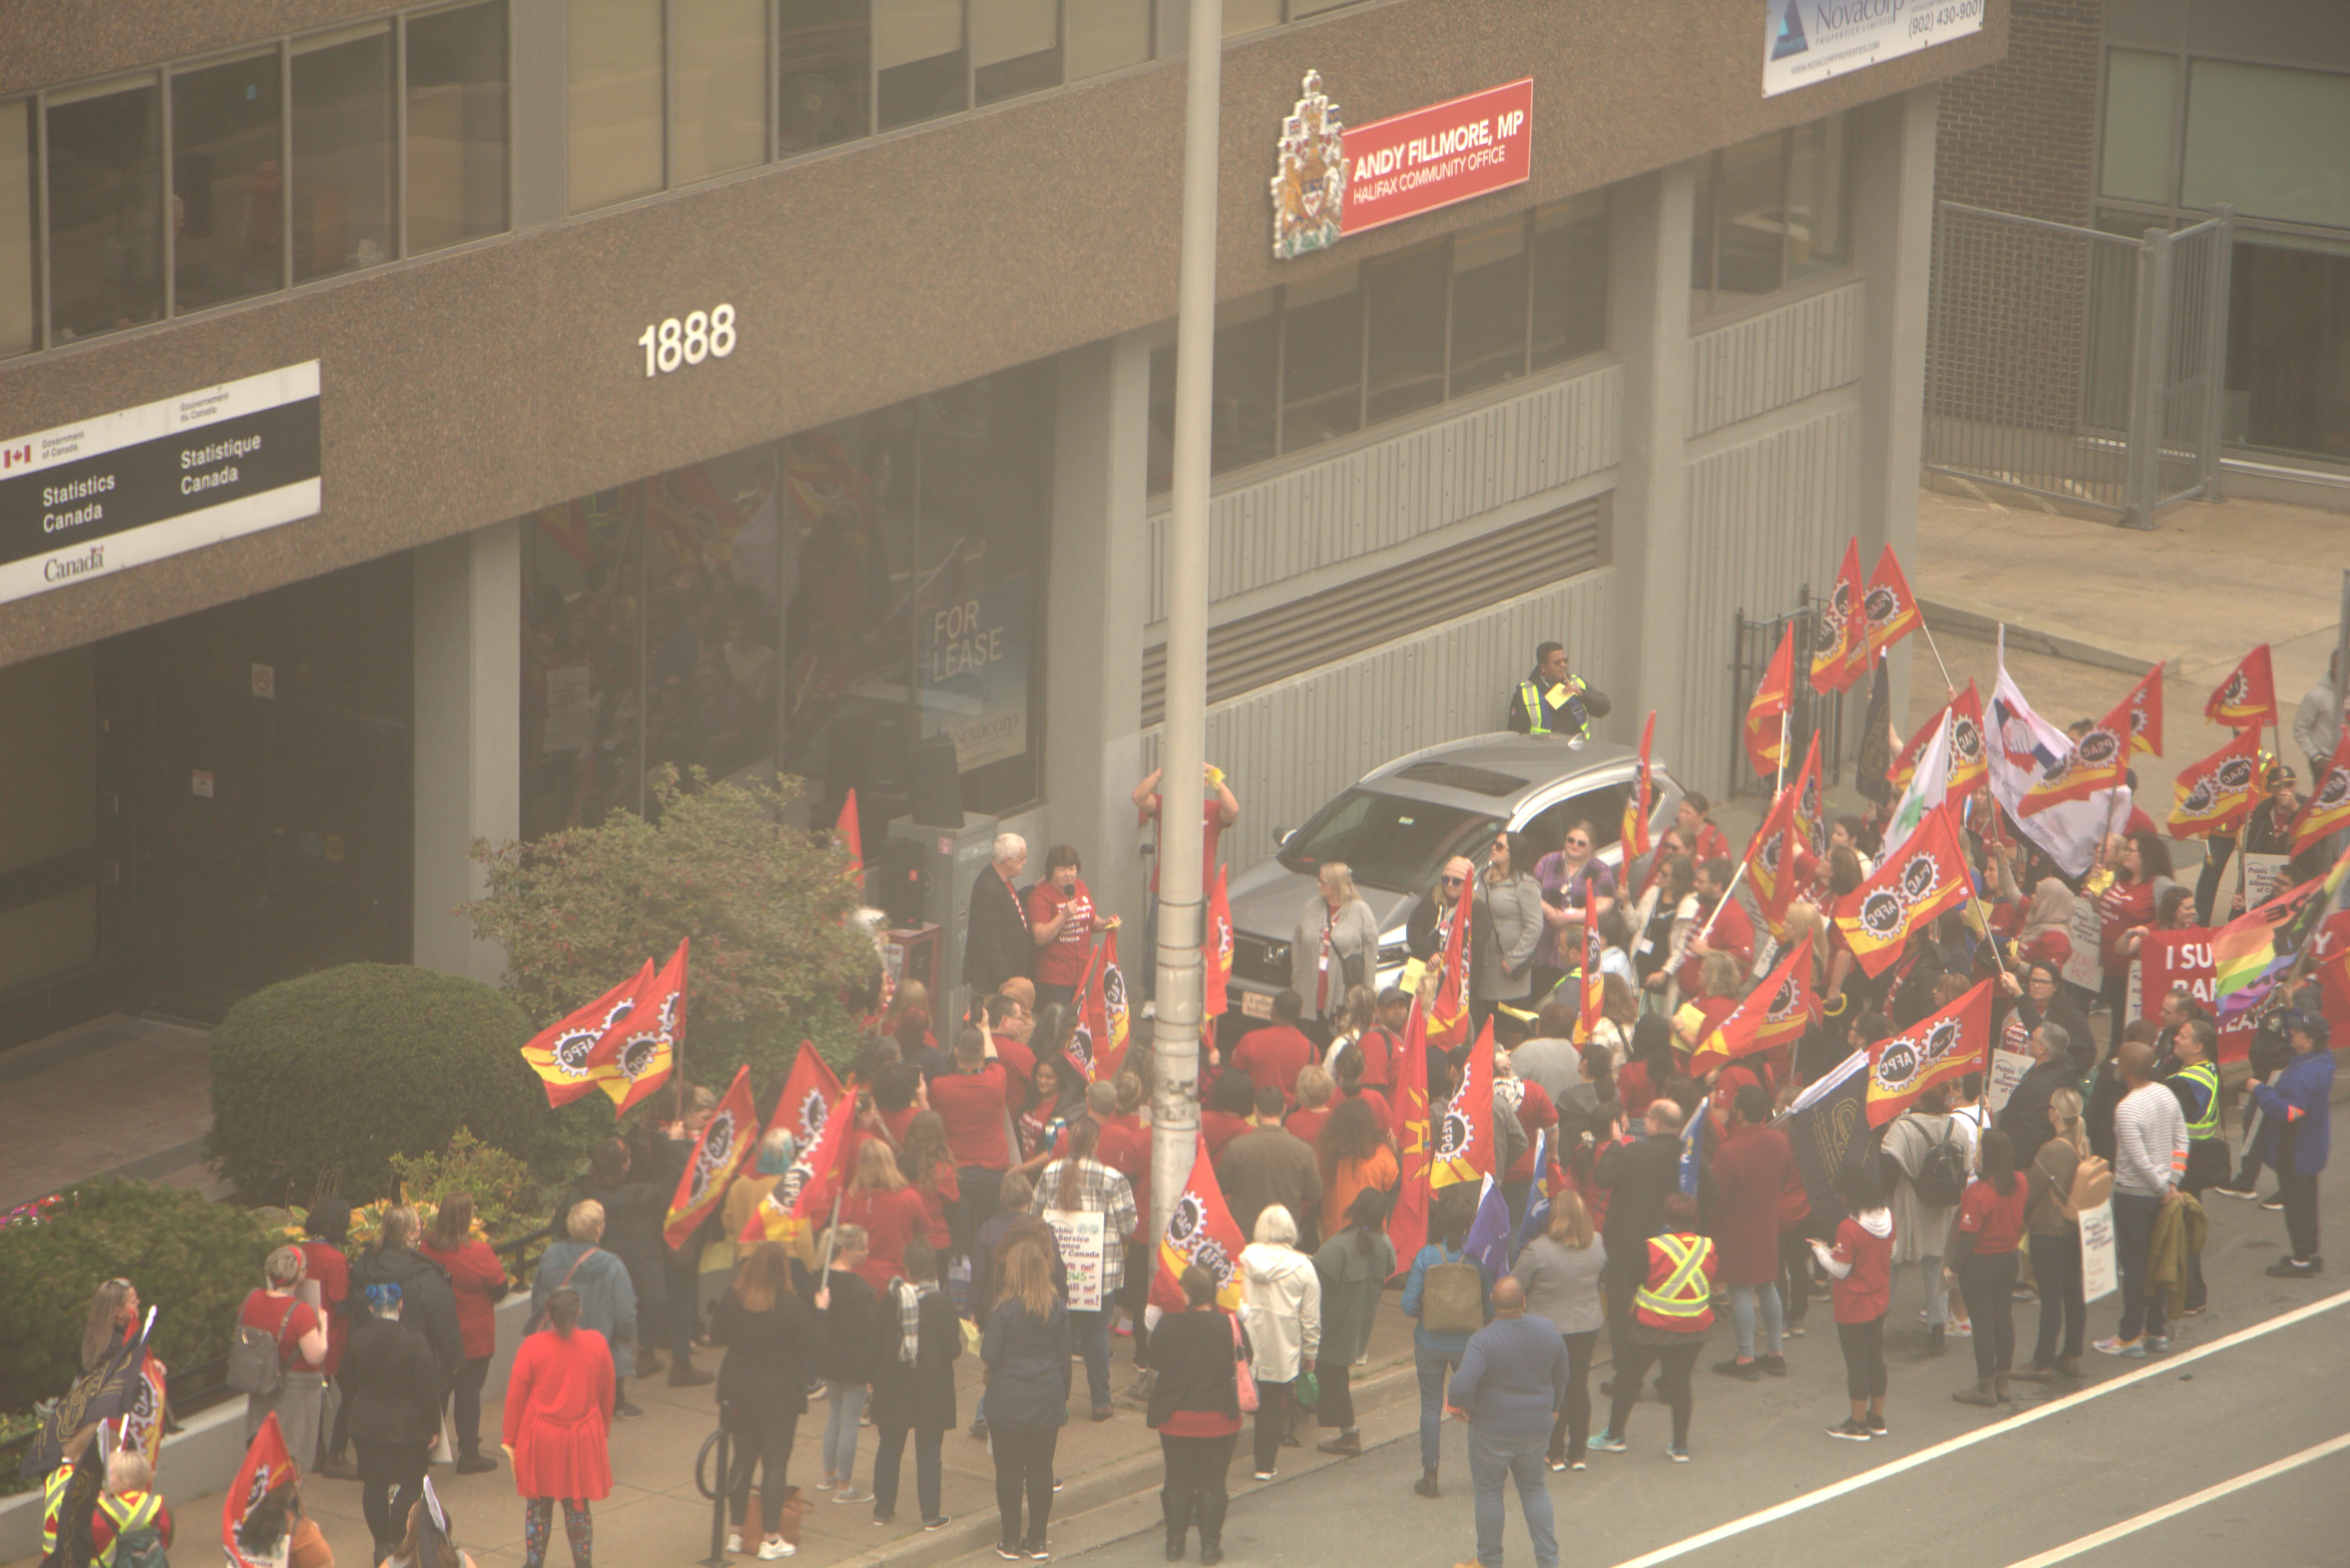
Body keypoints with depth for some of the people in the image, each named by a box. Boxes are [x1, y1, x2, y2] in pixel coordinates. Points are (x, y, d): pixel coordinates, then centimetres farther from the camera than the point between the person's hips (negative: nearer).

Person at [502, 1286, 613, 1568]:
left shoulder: (533, 1347, -12)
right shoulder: (598, 1345, -7)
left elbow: (515, 1398, -6)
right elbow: (608, 1394, 5)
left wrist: (511, 1440, 5)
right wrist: (603, 1432, 21)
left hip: (540, 1439, -2)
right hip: (583, 1439, 2)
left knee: (538, 1505, 11)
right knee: (578, 1506, 12)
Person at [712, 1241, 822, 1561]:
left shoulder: (732, 1299, -7)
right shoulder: (790, 1306, -19)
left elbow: (717, 1336, 5)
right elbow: (814, 1343, -13)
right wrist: (820, 1312, 3)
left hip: (738, 1390, 4)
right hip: (780, 1393, -4)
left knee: (742, 1459, 16)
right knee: (776, 1463, 5)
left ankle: (737, 1532, 23)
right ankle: (770, 1539, 6)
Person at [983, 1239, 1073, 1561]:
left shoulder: (1004, 1310, -14)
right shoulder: (1058, 1310, -2)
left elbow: (990, 1354, -14)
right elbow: (1065, 1355, 5)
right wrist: (1063, 1396, 15)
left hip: (1009, 1402, -3)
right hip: (1048, 1401, 3)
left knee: (1009, 1470, 5)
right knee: (1041, 1469, 9)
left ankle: (1010, 1541, 9)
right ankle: (1037, 1541, 14)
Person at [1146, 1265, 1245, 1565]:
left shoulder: (1167, 1326, -11)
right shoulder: (1231, 1326, -11)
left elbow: (1155, 1367, 0)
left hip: (1176, 1418, 0)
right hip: (1219, 1420, 0)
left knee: (1178, 1482, 13)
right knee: (1212, 1483, 9)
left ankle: (1175, 1543, 18)